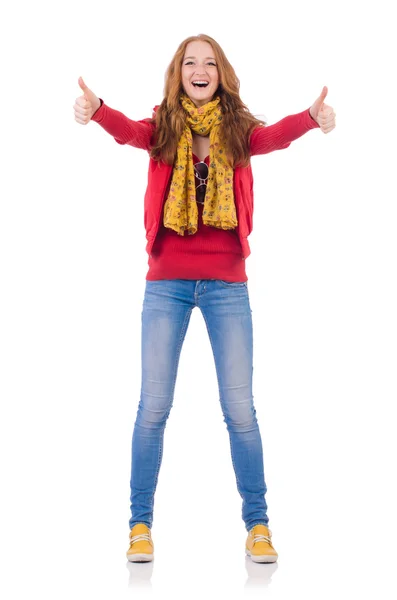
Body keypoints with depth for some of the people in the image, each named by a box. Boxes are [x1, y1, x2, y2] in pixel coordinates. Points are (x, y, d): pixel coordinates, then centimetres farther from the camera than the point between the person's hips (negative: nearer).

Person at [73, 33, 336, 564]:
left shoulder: (238, 129, 2)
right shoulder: (163, 127, 2)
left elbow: (274, 136, -19)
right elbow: (128, 131, -19)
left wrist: (313, 117, -42)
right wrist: (94, 109, -43)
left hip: (227, 284, 0)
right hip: (166, 284, 0)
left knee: (240, 409, 1)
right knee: (153, 406, 3)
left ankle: (257, 524, 15)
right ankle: (140, 523, 16)